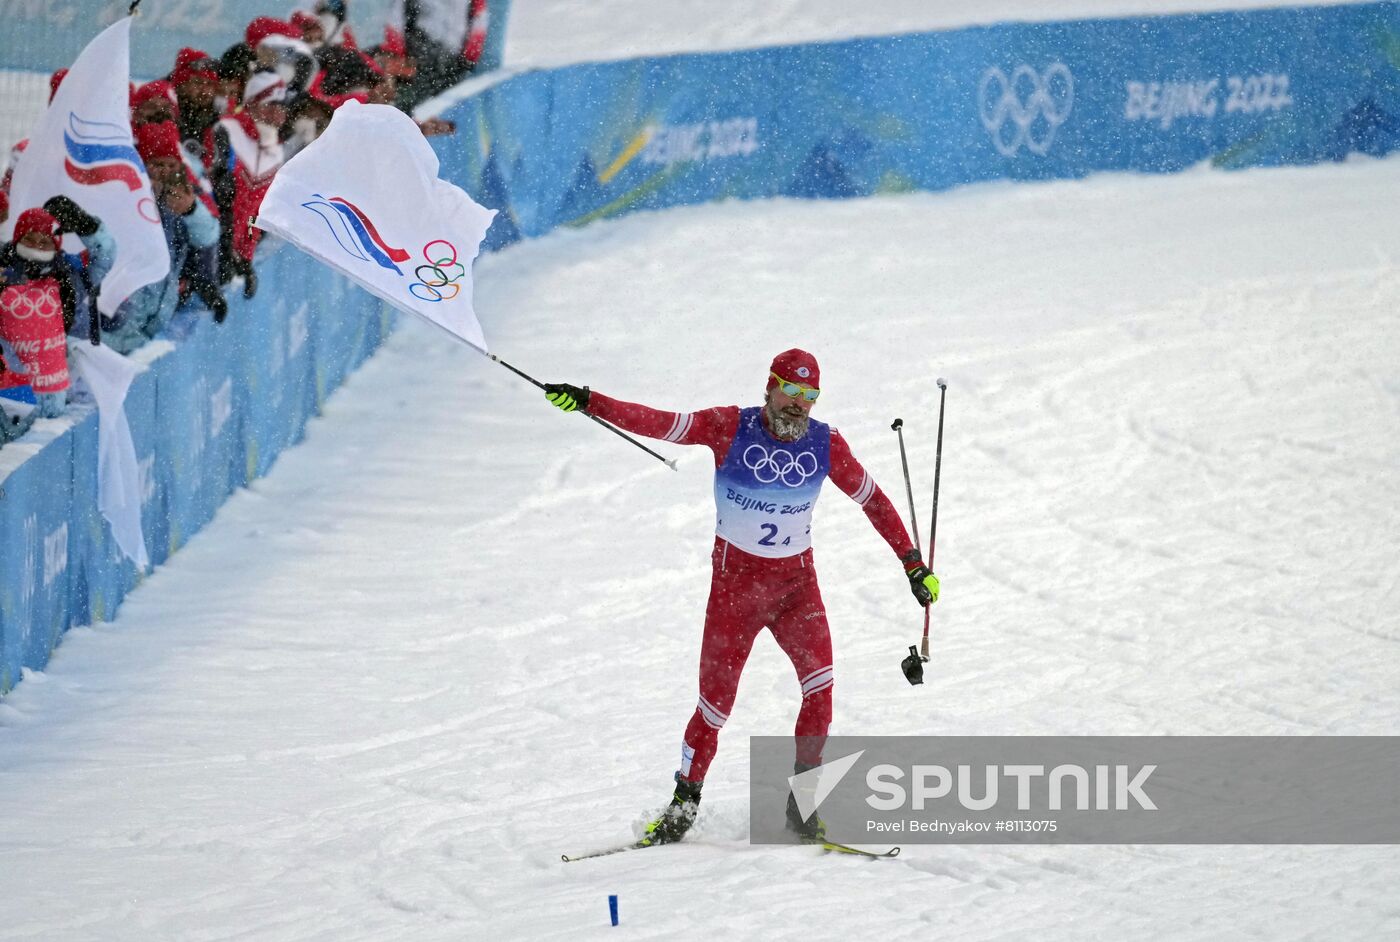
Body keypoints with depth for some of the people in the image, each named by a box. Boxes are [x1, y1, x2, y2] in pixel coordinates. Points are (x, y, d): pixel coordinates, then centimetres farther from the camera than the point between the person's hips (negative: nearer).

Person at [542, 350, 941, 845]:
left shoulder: (826, 444, -5)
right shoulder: (731, 428, -12)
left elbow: (872, 500, 6)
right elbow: (657, 423, -17)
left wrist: (913, 563, 6)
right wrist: (588, 402, -27)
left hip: (797, 581, 2)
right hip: (735, 581, -2)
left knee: (820, 684, -20)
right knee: (716, 702, -1)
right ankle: (685, 801, 20)